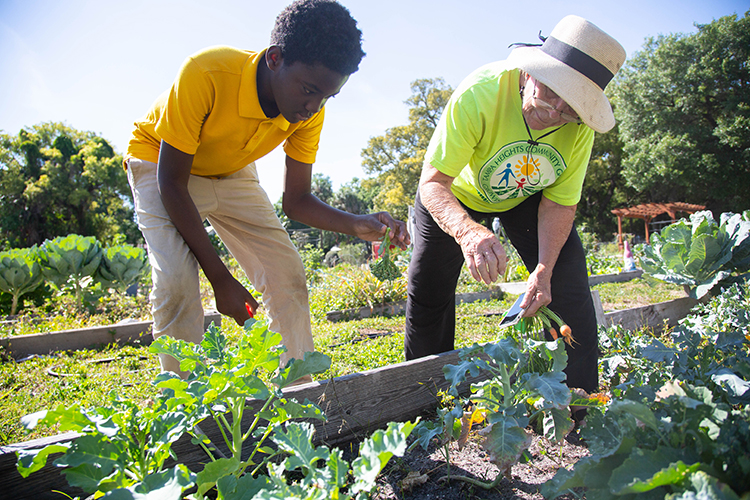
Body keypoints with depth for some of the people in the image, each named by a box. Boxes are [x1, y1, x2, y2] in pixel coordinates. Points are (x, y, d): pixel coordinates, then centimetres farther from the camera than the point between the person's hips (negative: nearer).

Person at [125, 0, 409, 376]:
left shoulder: (308, 112, -20)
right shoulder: (205, 74, -36)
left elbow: (295, 200, -12)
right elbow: (171, 181, -29)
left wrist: (356, 225, -32)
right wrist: (220, 278, -30)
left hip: (232, 174, 4)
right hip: (161, 164, -4)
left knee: (287, 277, -5)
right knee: (176, 281, -26)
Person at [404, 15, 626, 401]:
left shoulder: (581, 125, -27)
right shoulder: (480, 94, -38)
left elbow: (559, 203, -17)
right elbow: (432, 184, -39)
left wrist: (543, 270, -31)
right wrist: (468, 231, -60)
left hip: (527, 198, 2)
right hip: (458, 195, -1)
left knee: (569, 290, -13)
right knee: (427, 293, 1)